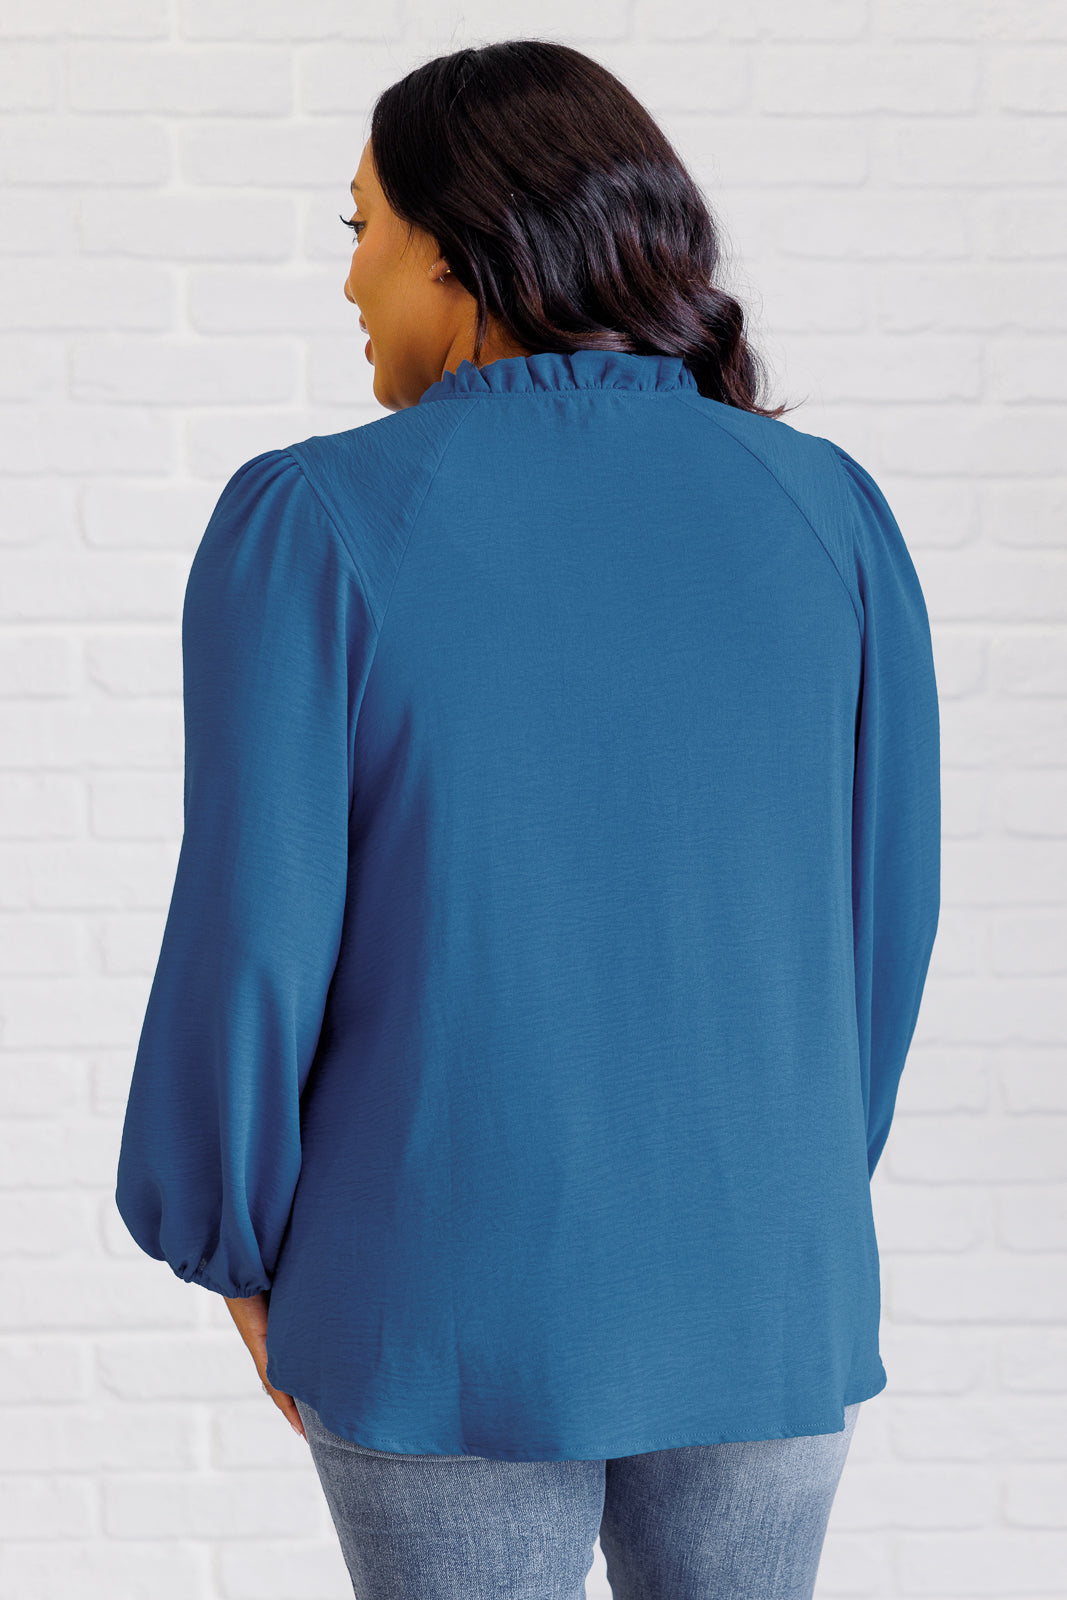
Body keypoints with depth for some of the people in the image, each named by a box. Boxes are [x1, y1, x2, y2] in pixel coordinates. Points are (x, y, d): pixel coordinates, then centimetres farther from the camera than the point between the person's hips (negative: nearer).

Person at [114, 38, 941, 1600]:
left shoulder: (313, 526, -13)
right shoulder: (822, 509, -4)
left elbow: (251, 938, -14)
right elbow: (881, 897, 1)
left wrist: (242, 1249, 2)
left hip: (457, 1291, -3)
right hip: (751, 1280, 3)